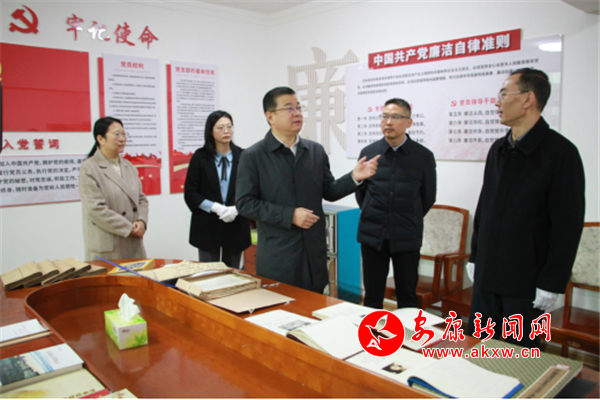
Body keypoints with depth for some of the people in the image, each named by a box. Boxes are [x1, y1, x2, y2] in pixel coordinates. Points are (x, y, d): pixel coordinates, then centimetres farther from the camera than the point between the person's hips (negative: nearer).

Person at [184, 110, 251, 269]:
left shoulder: (242, 156, 2)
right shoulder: (200, 157, 1)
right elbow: (190, 193, -1)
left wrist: (236, 208, -15)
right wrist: (215, 207, -14)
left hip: (236, 225, 1)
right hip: (207, 225, -1)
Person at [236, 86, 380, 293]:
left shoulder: (316, 151, 8)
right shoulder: (252, 156, -5)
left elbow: (329, 192, 11)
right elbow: (245, 203, -10)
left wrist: (354, 177, -7)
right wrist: (289, 215, -17)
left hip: (314, 253, 4)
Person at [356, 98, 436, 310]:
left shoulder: (423, 156, -3)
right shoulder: (368, 153, 0)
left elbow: (428, 197, 8)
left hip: (407, 237, -1)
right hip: (372, 236, 1)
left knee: (407, 298, 9)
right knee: (372, 296, 10)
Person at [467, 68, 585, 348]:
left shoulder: (560, 152, -10)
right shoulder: (498, 150, 10)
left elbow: (568, 225, -12)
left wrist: (551, 283, -13)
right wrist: (474, 257, 13)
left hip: (526, 282, -6)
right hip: (486, 275, 6)